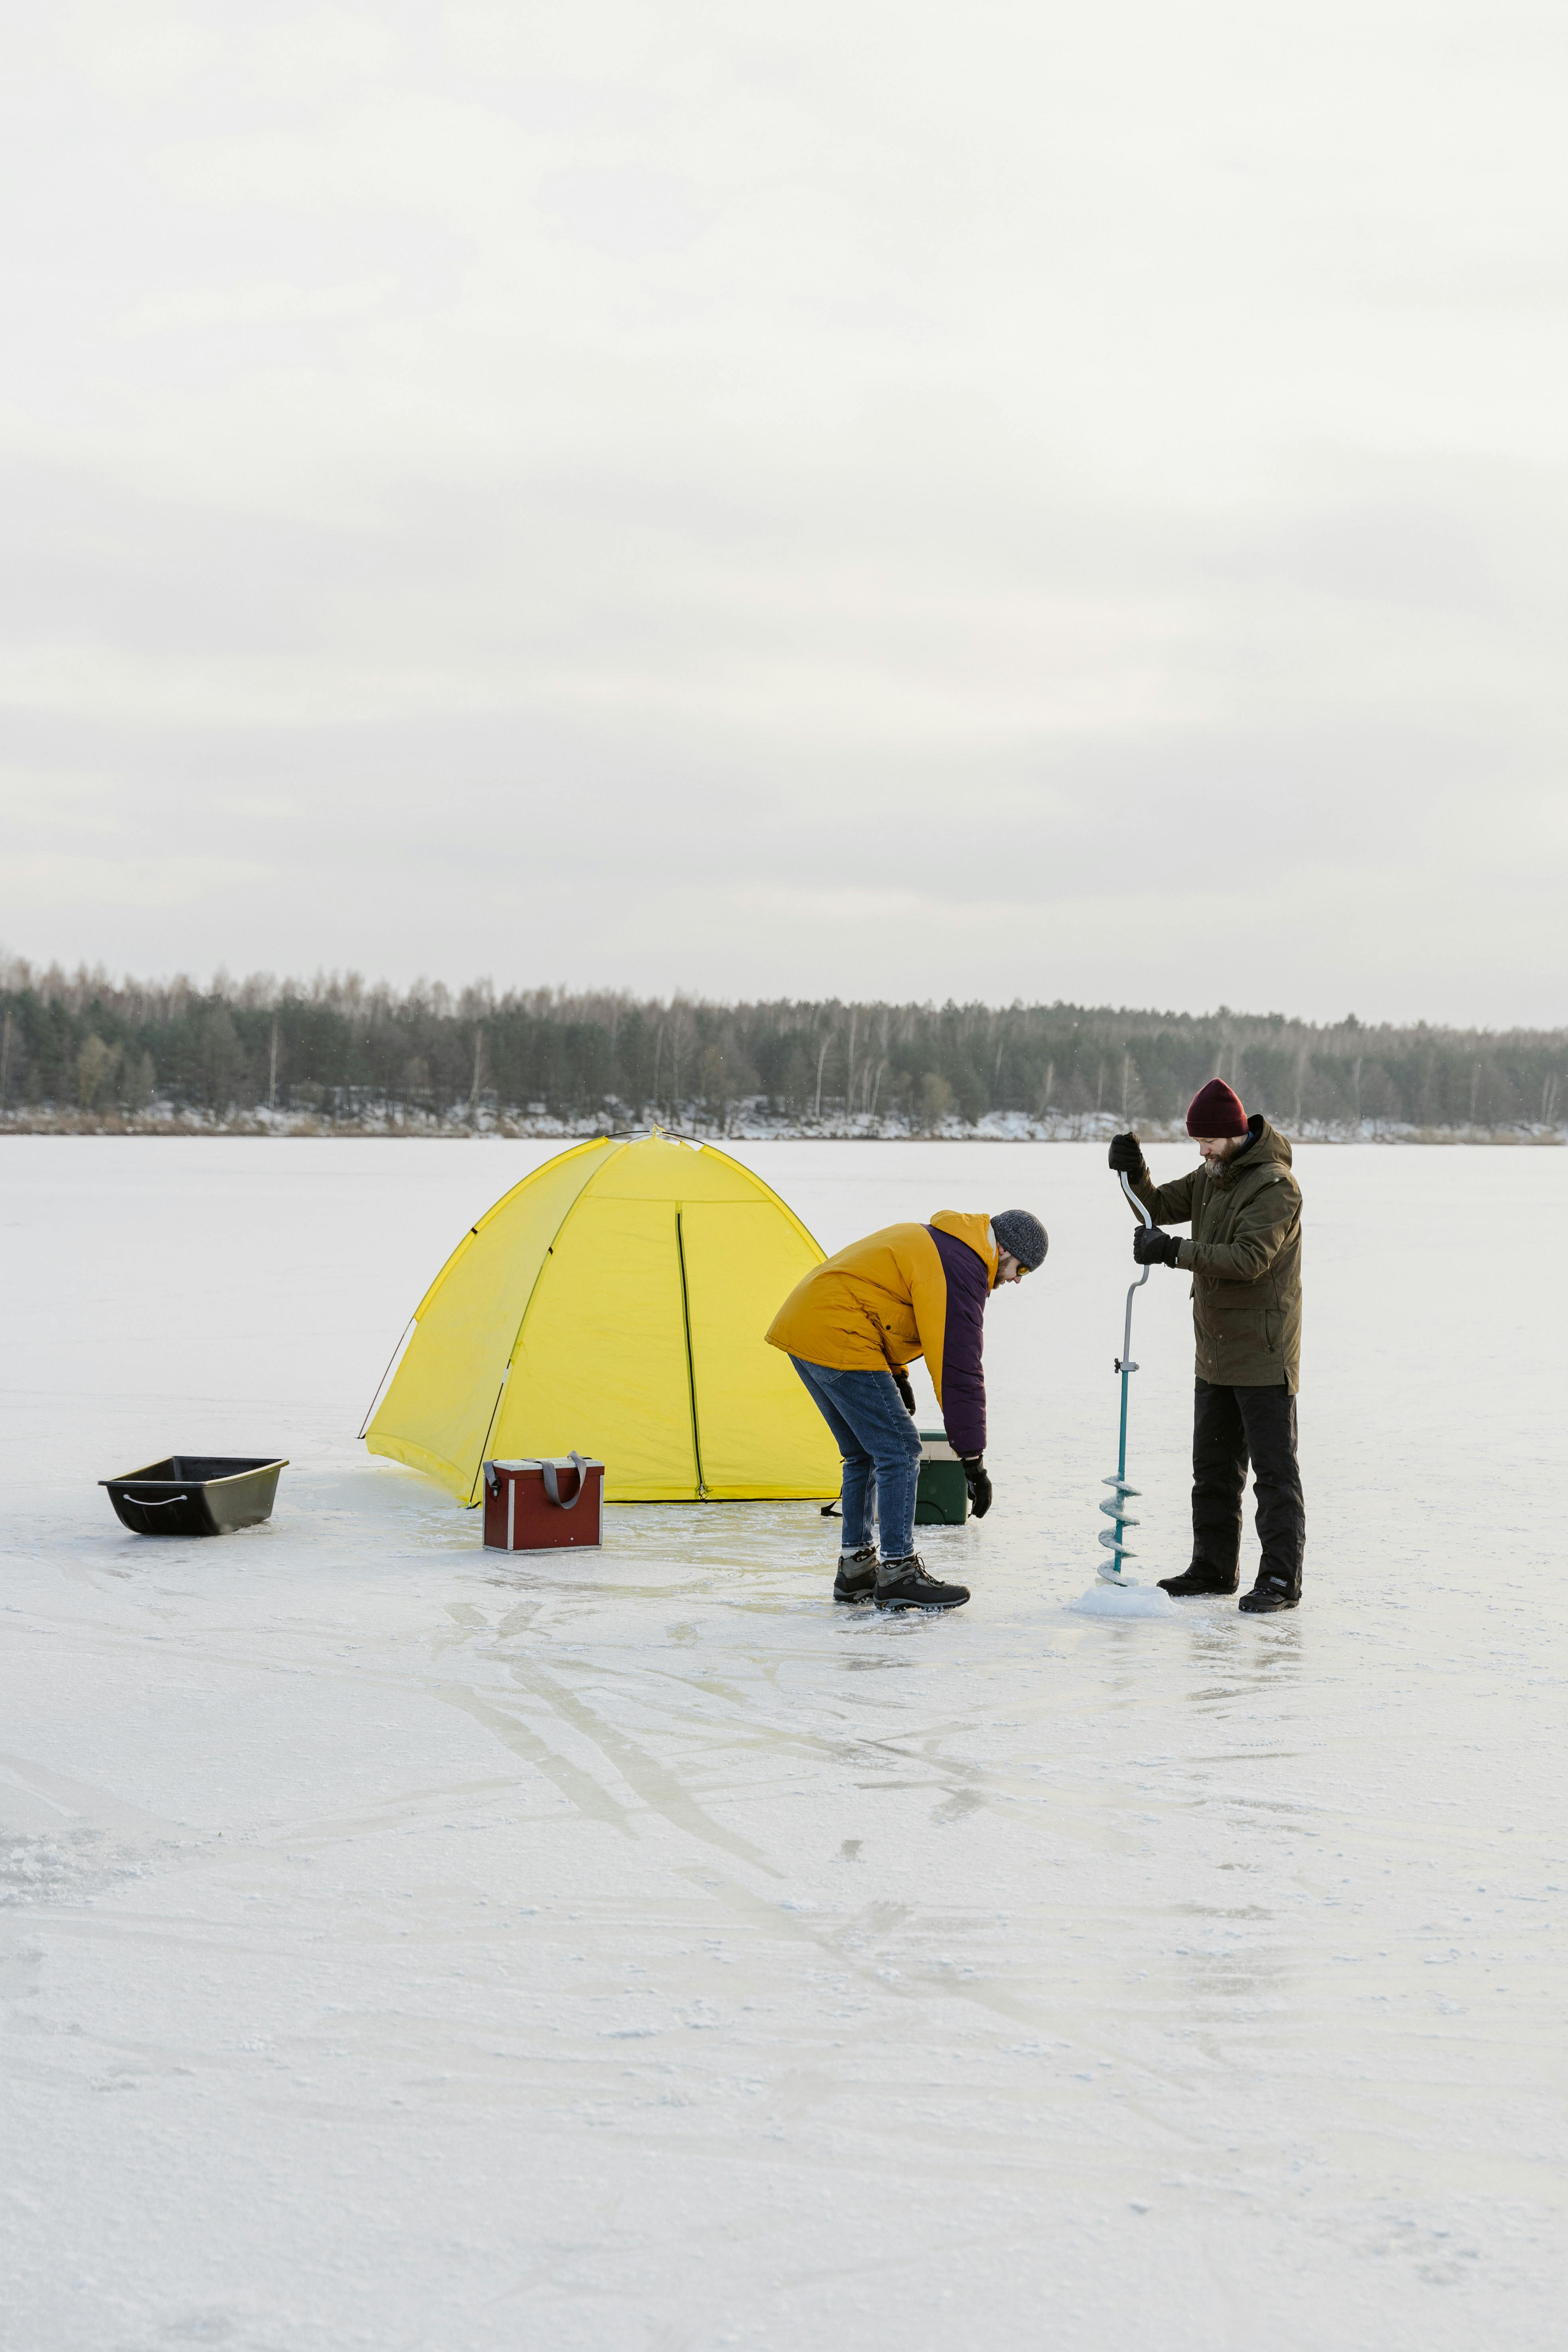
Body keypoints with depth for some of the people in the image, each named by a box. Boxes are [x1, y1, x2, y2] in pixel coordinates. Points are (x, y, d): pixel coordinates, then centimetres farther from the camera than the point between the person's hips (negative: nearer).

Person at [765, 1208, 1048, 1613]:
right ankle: (898, 1572, -5)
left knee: (863, 1454, 17)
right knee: (899, 1451, -7)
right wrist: (973, 1461, -13)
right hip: (836, 1340, -11)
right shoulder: (959, 1272, -13)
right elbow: (957, 1372, -16)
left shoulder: (932, 1241, 18)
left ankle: (856, 1568, 21)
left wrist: (896, 1375, 25)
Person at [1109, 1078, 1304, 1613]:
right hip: (1216, 1352, 9)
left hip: (1264, 1353, -9)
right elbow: (1160, 1207, 15)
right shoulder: (1212, 1176, 11)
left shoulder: (1274, 1186, -18)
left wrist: (1175, 1252, -30)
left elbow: (1250, 1258, -27)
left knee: (1274, 1468, -6)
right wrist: (1135, 1173, -5)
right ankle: (1214, 1567, 23)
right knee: (1214, 1466, 14)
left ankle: (1281, 1578, -4)